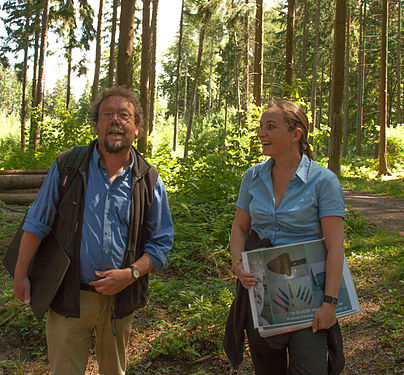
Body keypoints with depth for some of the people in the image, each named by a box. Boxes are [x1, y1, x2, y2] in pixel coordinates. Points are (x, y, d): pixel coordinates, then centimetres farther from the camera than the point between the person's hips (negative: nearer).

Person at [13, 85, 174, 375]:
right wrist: (21, 274, 2)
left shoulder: (149, 181, 0)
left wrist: (131, 273, -12)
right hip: (70, 296, -1)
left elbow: (161, 242, 3)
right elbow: (37, 224, 3)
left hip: (120, 299, 2)